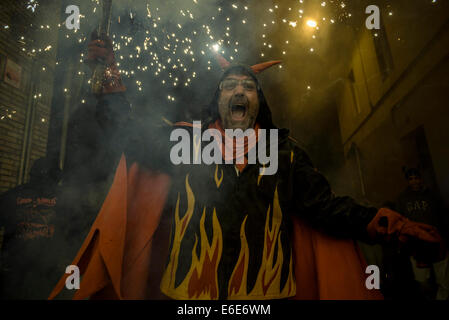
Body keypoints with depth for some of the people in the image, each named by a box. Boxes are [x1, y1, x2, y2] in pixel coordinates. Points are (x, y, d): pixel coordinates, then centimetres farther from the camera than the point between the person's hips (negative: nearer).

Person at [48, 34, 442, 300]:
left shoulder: (285, 152, 8)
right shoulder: (185, 140, 8)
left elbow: (325, 206, 5)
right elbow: (131, 133, 10)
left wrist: (386, 222, -5)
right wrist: (112, 74, 6)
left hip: (267, 291, 1)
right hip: (186, 291, 0)